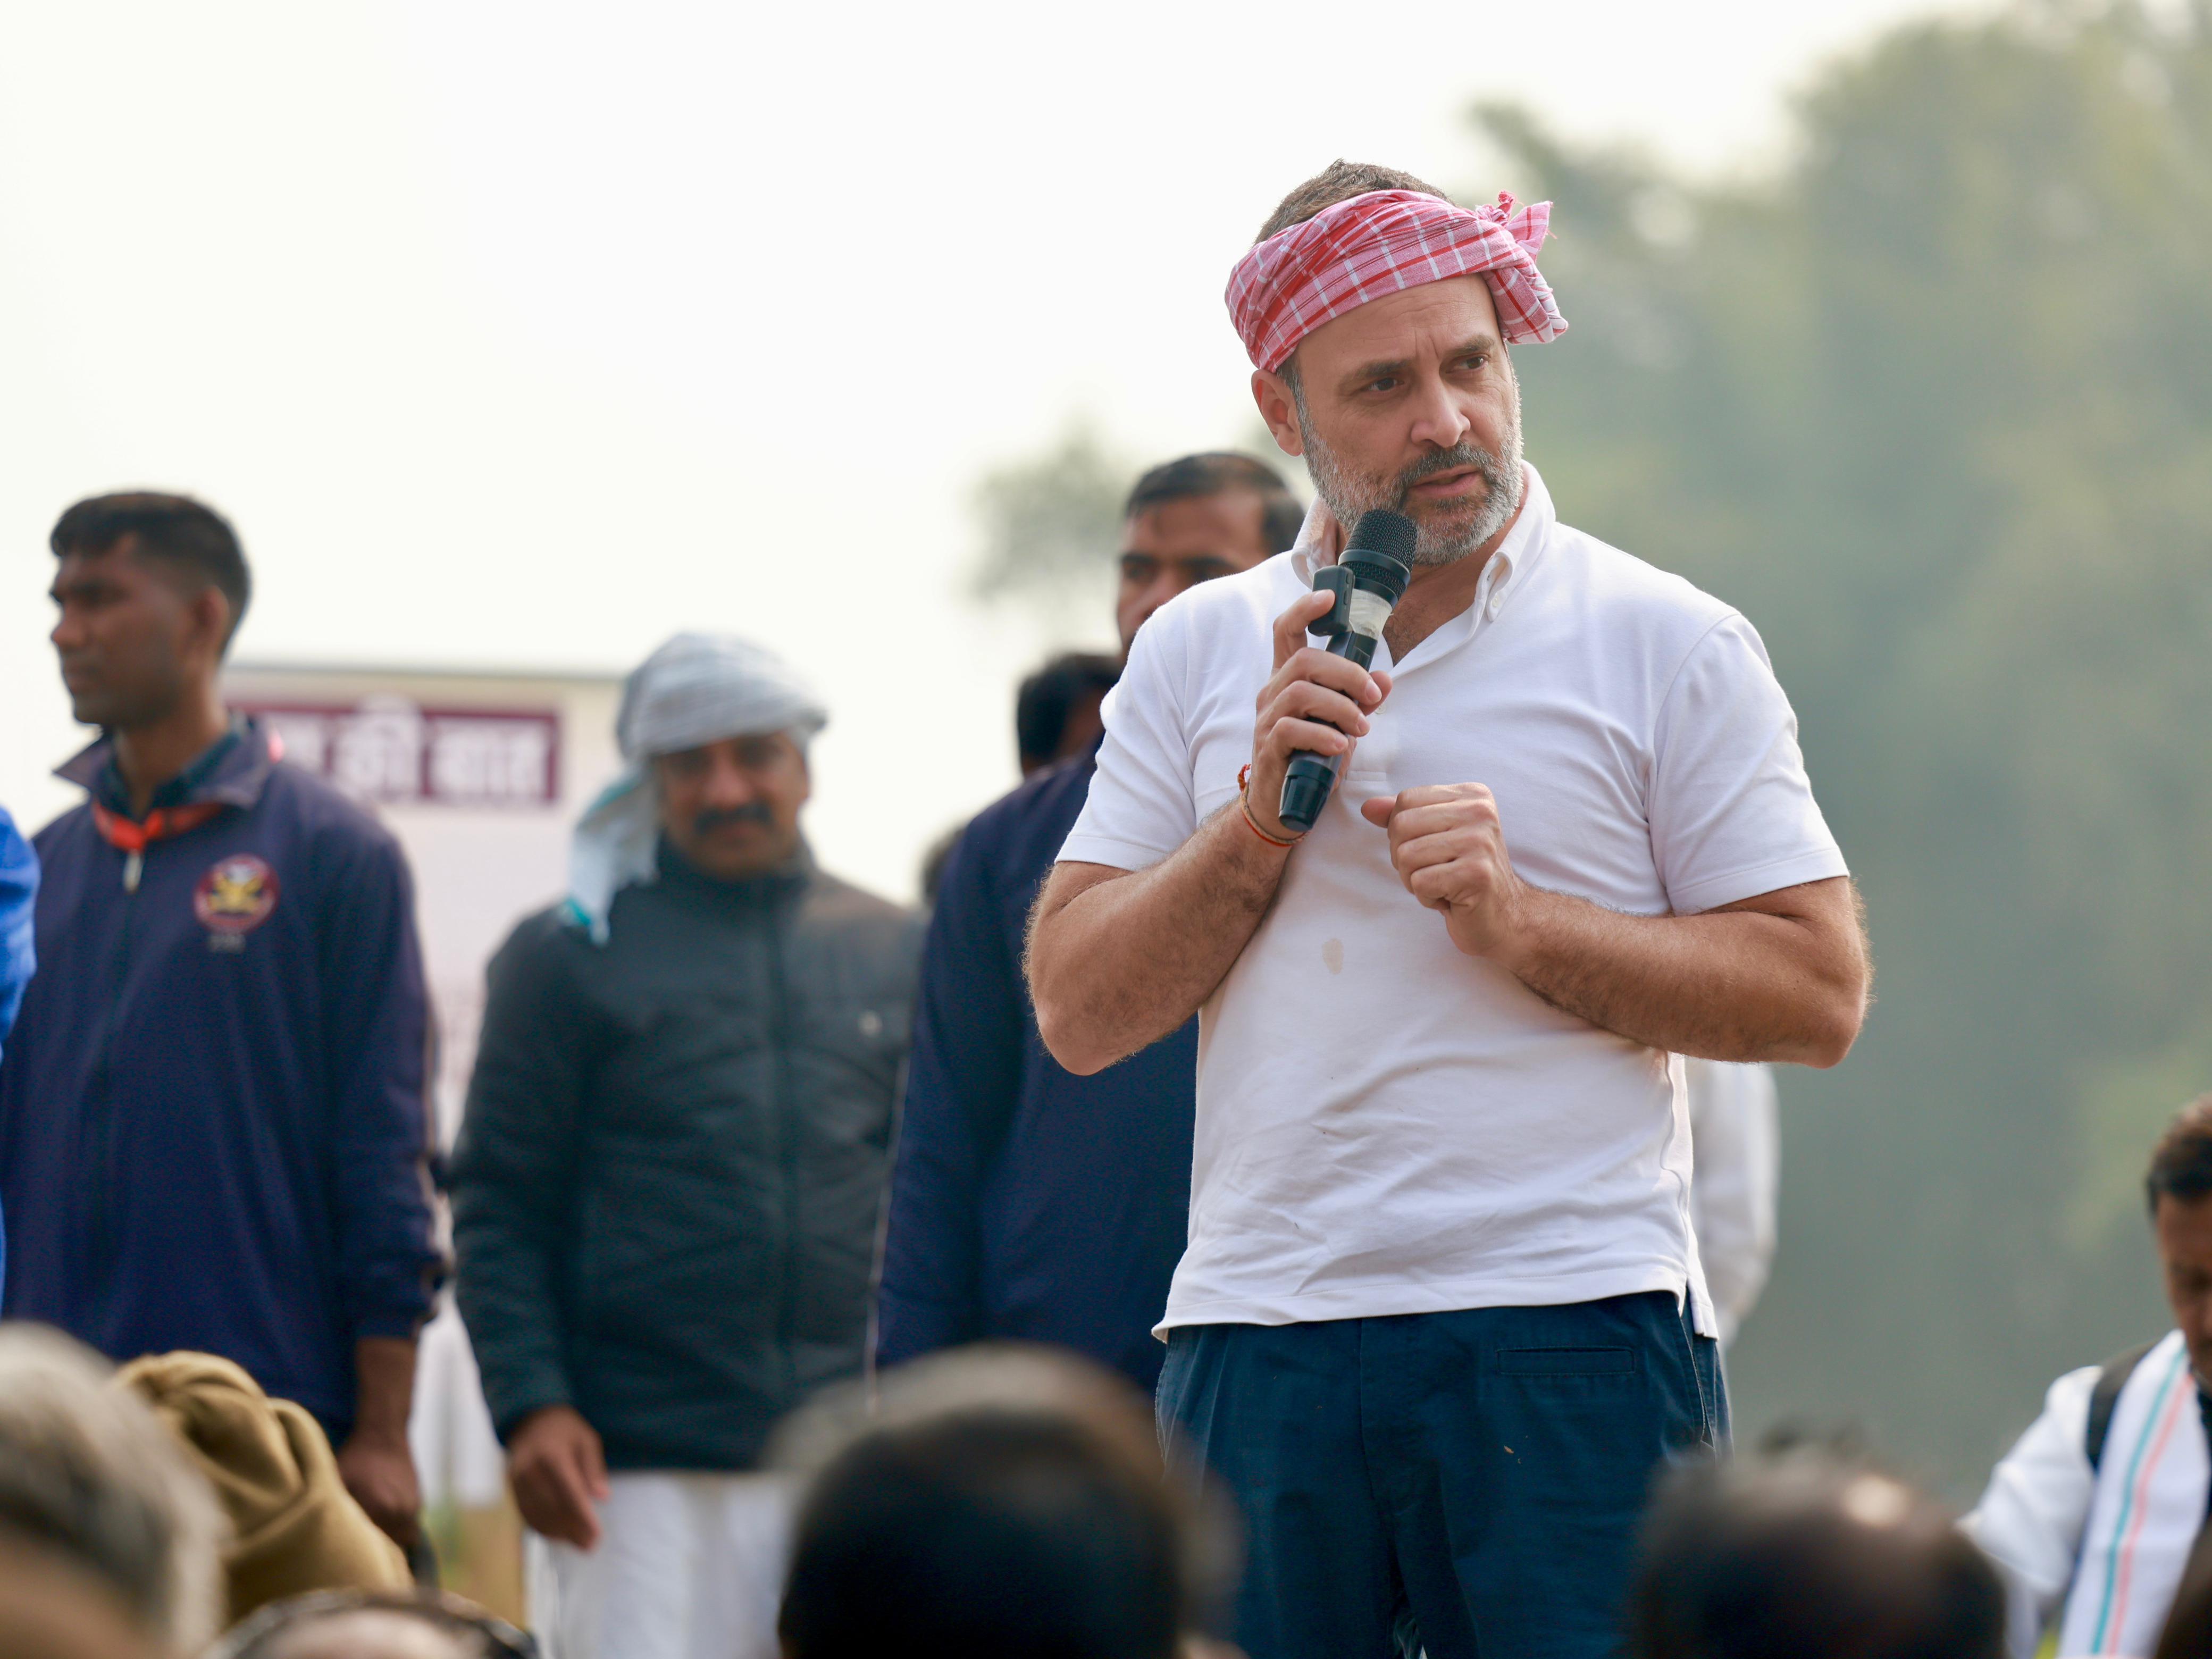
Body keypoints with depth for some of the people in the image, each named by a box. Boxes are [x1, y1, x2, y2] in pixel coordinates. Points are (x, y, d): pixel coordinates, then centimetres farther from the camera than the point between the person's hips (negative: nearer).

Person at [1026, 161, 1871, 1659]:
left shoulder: (1666, 645, 4)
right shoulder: (1199, 656, 13)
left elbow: (1818, 995, -1)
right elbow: (1080, 1015, 8)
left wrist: (1521, 925, -11)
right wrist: (1263, 821, -6)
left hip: (1570, 1333, -3)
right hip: (1258, 1347, 3)